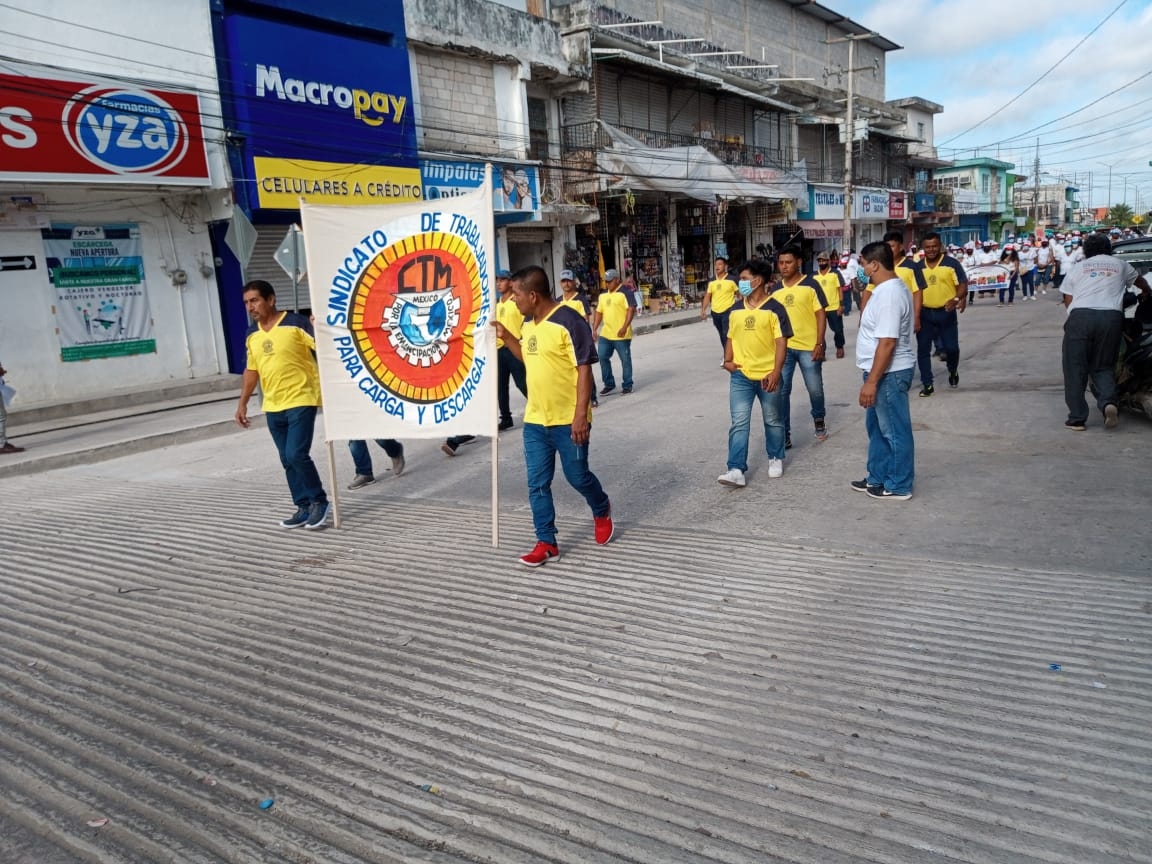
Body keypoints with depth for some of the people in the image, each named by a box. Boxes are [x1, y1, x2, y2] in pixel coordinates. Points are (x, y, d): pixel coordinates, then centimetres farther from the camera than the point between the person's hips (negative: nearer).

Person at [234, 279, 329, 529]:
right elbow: (251, 370, 18)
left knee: (297, 454, -13)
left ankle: (319, 501, 5)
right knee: (288, 460, 8)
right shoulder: (252, 335, 10)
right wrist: (242, 403, 17)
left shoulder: (296, 323, -10)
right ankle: (304, 506, 18)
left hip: (301, 400, -6)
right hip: (272, 407, 7)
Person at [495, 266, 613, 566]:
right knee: (537, 484, 6)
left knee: (577, 477, 7)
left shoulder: (569, 321, -16)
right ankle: (546, 543, 15)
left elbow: (584, 369, -17)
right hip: (535, 420, 7)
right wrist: (506, 337, 12)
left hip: (568, 420, -7)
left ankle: (601, 510, 38)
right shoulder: (529, 324, 9)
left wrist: (581, 414, -22)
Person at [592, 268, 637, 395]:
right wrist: (594, 329, 12)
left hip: (621, 335, -6)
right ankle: (609, 384, 16)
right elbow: (599, 312, 20)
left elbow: (631, 310, -14)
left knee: (625, 359, 2)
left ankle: (627, 385, 13)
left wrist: (624, 327, -22)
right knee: (602, 357, 3)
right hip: (605, 334, 7)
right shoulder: (603, 295, 16)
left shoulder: (625, 292, -6)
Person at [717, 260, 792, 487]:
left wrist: (776, 371, -17)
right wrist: (728, 360, 0)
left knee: (773, 421, 13)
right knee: (739, 423, -4)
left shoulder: (774, 308, -7)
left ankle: (776, 458, 34)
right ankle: (736, 470, -8)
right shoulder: (736, 309, 8)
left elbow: (781, 342, -10)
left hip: (767, 375, -3)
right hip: (740, 376, 3)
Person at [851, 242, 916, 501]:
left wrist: (871, 381, -26)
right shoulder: (888, 288, 10)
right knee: (877, 427, 19)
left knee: (894, 431, 1)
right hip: (883, 371, 11)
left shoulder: (889, 294, -24)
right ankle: (878, 478, 31)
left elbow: (887, 343, -27)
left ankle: (898, 486, 13)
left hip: (889, 373, -11)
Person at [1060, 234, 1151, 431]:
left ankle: (1077, 418, 2)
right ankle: (1108, 402, -12)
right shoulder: (1120, 265, 25)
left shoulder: (1077, 267, 20)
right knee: (1103, 367, 14)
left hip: (1080, 316, -2)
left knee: (1075, 369, 5)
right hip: (1111, 316, 2)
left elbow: (1068, 300, 14)